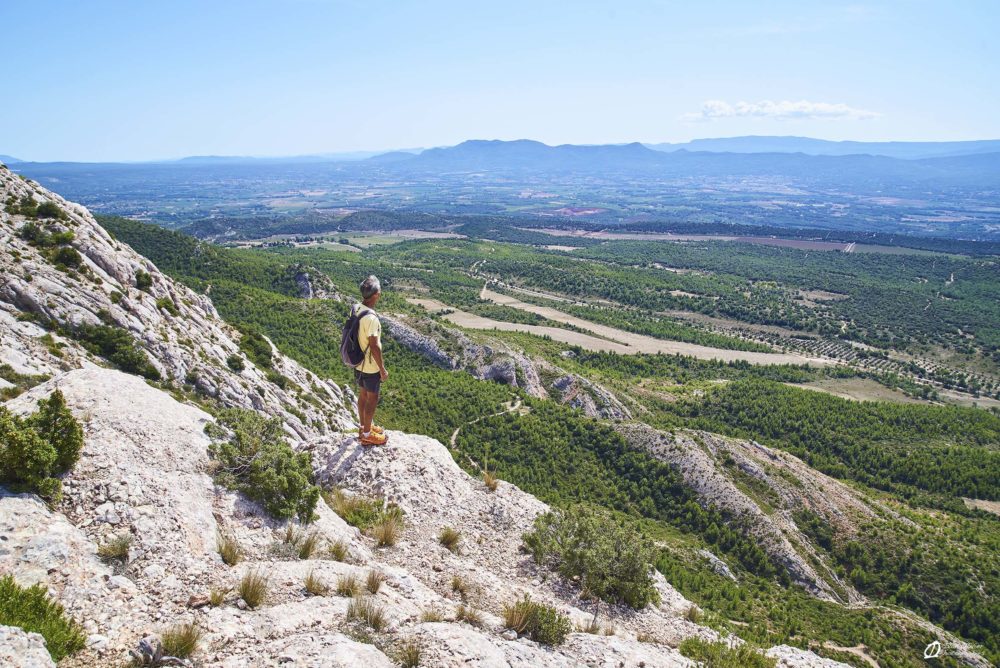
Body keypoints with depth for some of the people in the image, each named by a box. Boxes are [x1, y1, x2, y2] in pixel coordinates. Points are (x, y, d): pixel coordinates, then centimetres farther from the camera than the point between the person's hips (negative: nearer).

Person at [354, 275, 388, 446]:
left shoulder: (355, 308, -4)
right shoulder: (371, 318, -31)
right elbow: (374, 346, -26)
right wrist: (382, 369, -15)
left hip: (358, 363, 8)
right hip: (370, 367, -8)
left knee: (363, 395, 23)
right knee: (372, 399, 9)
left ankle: (363, 426, 40)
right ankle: (367, 434, 23)